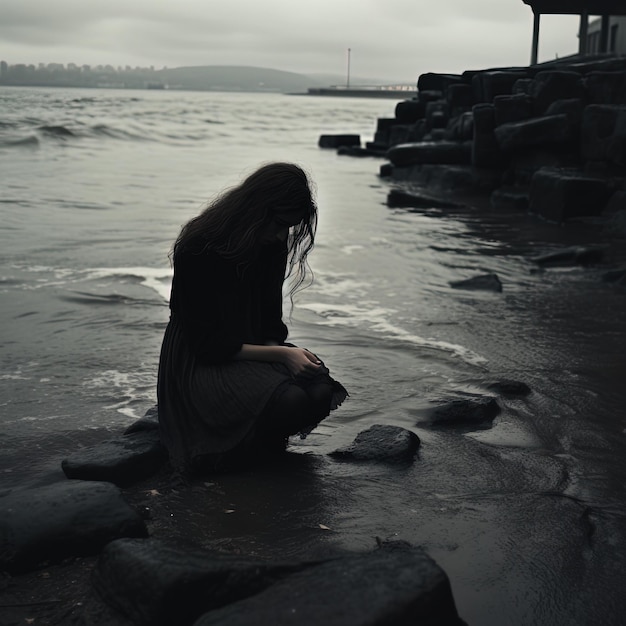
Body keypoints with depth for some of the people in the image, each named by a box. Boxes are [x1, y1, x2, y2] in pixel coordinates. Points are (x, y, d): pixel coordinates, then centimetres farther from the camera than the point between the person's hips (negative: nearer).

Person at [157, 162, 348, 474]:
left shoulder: (273, 244, 2)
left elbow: (269, 321, 11)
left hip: (254, 352, 7)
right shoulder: (198, 249, -20)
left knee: (321, 392, -22)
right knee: (289, 399, -32)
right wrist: (280, 354, -24)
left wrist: (279, 349, -11)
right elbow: (208, 344, -19)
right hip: (201, 363, -7)